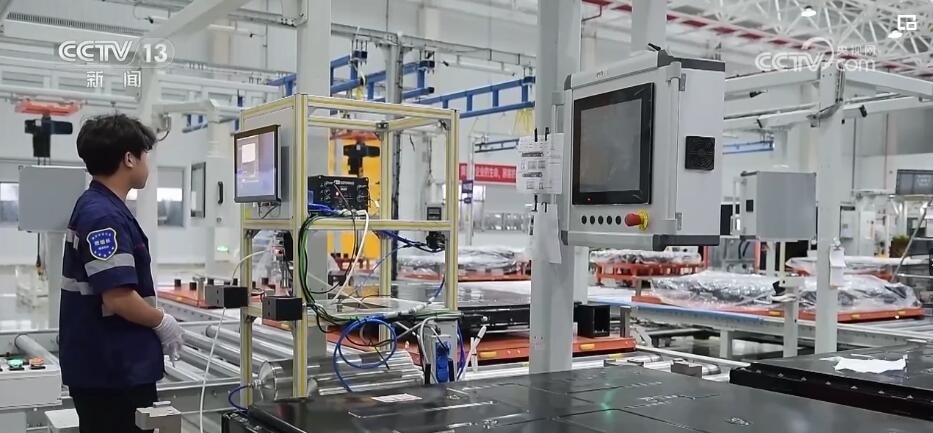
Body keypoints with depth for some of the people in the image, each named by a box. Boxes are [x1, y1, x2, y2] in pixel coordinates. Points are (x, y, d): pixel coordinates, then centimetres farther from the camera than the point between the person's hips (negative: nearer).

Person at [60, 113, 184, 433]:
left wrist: (153, 324, 15)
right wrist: (163, 323, -10)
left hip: (103, 367, 10)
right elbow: (118, 298, -26)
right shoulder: (105, 217, -21)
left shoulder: (94, 208, 11)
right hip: (114, 371, -10)